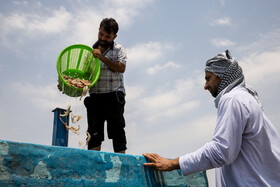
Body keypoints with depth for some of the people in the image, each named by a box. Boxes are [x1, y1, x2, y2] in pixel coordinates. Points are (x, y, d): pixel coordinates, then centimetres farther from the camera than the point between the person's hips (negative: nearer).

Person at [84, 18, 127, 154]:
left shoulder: (118, 49, 5)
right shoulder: (91, 50, 15)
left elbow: (121, 68, -11)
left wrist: (102, 57, -15)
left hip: (114, 97, -3)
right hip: (95, 97, 3)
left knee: (117, 129, -2)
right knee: (94, 131, 3)